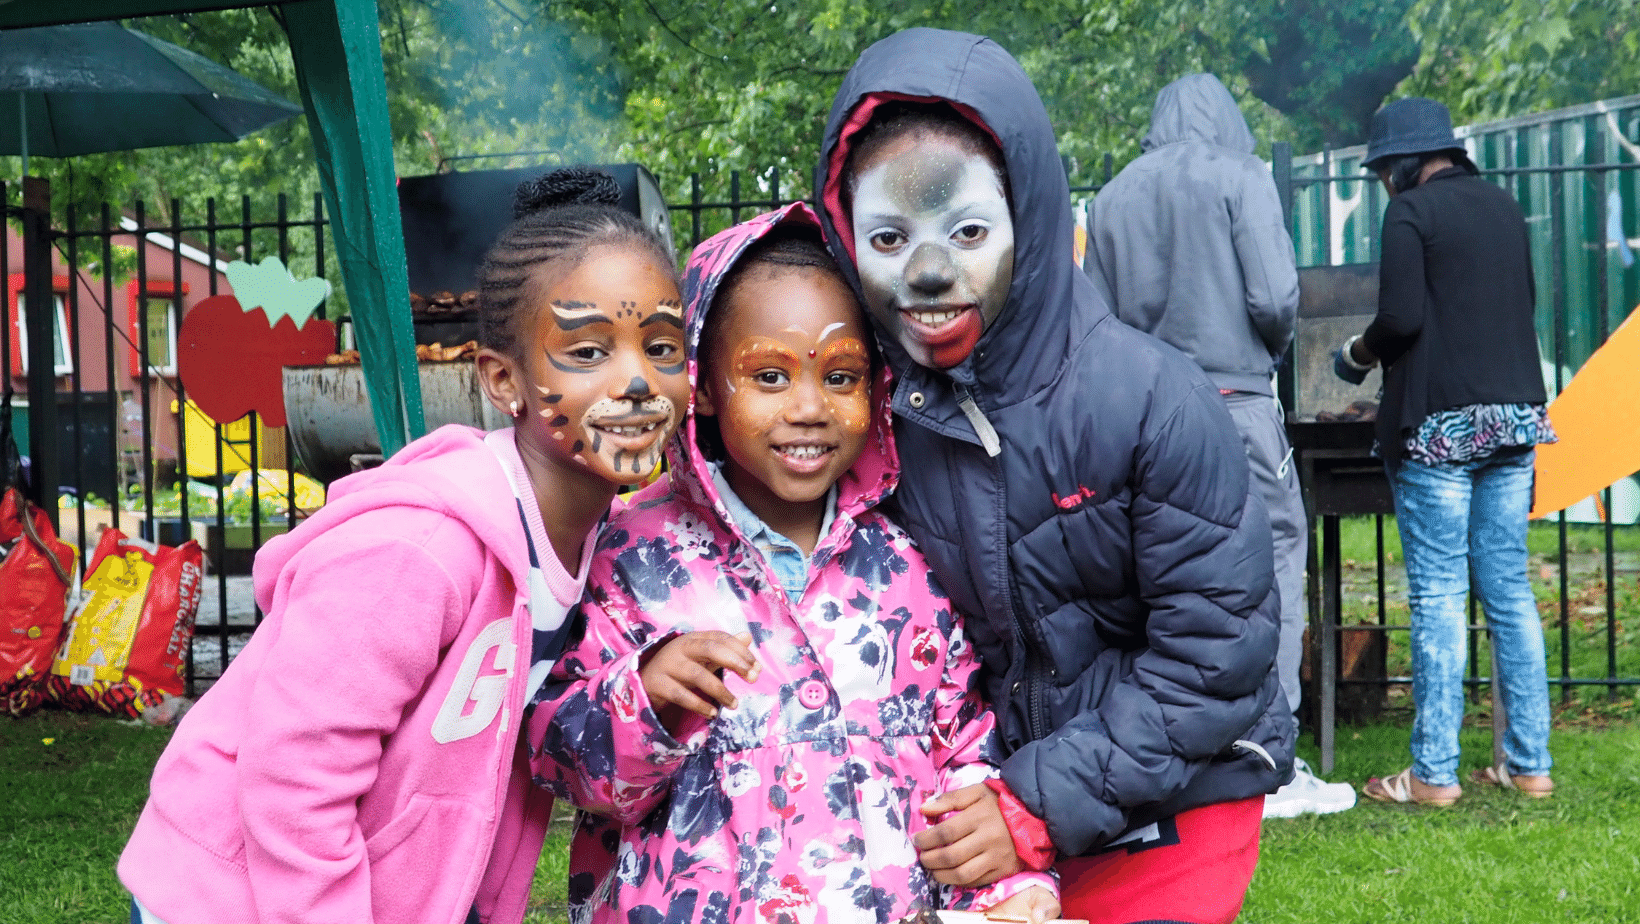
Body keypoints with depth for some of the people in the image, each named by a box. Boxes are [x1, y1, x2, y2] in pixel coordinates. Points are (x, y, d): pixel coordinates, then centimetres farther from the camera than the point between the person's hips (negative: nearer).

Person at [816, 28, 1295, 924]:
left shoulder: (1151, 401, -21)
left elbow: (1213, 650, -19)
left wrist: (1044, 806, -21)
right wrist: (952, 798, -10)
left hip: (1167, 818, -3)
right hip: (985, 805, 4)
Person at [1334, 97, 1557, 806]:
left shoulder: (1411, 210, -7)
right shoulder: (1503, 206, 14)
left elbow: (1401, 316, -15)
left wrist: (1358, 352, 3)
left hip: (1440, 424, -7)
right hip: (1513, 415, 7)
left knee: (1437, 600, -3)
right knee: (1511, 594, 10)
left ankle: (1434, 773, 0)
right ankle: (1529, 764, 13)